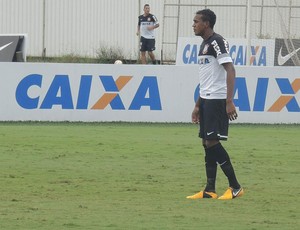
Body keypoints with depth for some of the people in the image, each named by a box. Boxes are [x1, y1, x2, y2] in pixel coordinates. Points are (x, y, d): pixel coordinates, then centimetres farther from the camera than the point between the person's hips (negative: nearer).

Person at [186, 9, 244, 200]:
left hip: (217, 100, -10)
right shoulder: (204, 44, 18)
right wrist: (198, 105, 24)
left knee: (212, 142, -12)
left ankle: (235, 187, -6)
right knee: (207, 143, 7)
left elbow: (230, 71, -19)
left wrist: (229, 102, -25)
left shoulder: (217, 42, -12)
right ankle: (210, 190, 9)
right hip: (207, 100, 10)